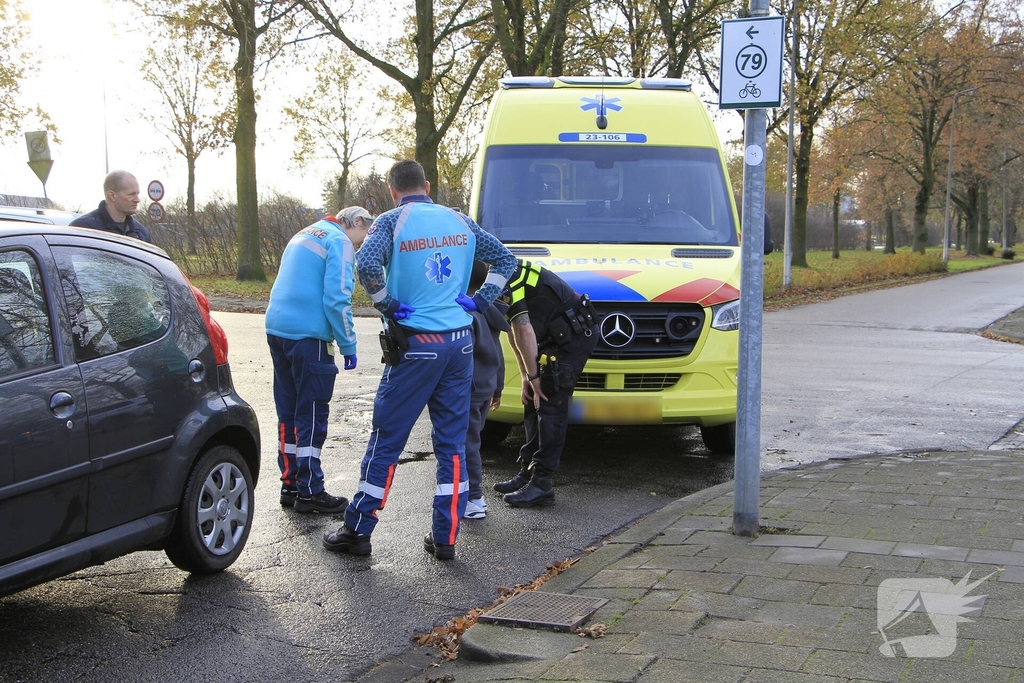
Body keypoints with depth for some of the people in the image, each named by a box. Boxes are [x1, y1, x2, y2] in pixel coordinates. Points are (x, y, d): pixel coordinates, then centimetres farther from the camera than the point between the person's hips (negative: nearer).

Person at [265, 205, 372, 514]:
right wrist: (348, 346, -9)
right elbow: (337, 299, -16)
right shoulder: (340, 242, -7)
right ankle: (309, 492, 1)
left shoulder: (305, 234, 21)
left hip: (277, 328, 9)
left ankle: (290, 485, 21)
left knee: (288, 412, 14)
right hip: (309, 335, -9)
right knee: (312, 415, -3)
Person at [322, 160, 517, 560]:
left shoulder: (392, 221, -5)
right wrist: (480, 301, 11)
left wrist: (387, 304, -10)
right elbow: (505, 259, 16)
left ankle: (357, 531, 12)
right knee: (452, 442, 10)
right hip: (460, 342, 4)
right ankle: (445, 537, 12)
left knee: (386, 440, 4)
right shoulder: (460, 220, 10)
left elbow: (368, 264, -24)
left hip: (415, 345, -4)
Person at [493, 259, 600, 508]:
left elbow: (525, 332, -24)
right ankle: (528, 472, 20)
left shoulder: (510, 283, -21)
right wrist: (526, 376, 10)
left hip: (574, 336, -10)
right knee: (533, 403, 12)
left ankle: (542, 484, -10)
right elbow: (514, 332, 14)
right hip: (558, 338, 10)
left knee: (550, 405, -11)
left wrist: (533, 377, -15)